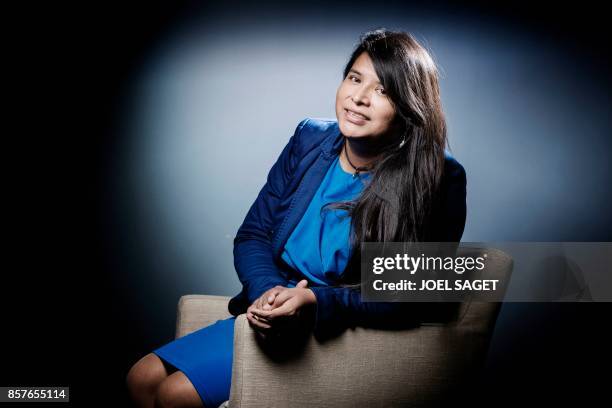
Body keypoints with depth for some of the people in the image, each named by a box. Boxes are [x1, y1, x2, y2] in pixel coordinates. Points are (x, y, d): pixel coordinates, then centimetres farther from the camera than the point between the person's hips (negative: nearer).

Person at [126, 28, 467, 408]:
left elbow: (412, 296, -18)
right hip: (274, 317, 6)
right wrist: (267, 291, -18)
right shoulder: (310, 138, -1)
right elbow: (252, 234, 3)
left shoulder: (439, 179, -16)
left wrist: (314, 303, -30)